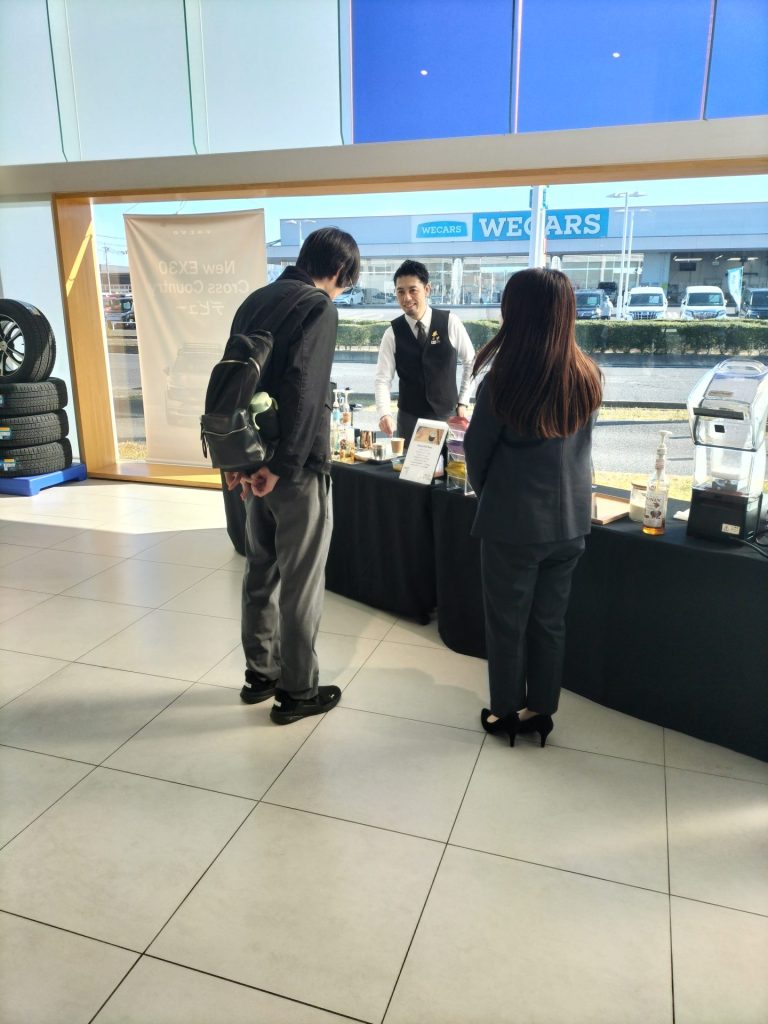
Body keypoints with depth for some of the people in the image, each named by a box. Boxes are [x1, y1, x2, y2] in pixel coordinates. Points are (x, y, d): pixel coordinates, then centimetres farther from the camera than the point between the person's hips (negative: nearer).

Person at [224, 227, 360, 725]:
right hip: (296, 466, -8)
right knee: (301, 581, 3)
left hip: (253, 459, 8)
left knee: (261, 568, 17)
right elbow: (303, 389, -23)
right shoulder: (318, 306, -12)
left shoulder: (256, 300, 12)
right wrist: (281, 464, -21)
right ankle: (298, 691, 16)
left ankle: (260, 673, 30)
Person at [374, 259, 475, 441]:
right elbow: (383, 379, -9)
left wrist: (462, 402, 3)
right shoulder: (392, 333, -5)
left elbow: (471, 361, 6)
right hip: (409, 418, 0)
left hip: (447, 415, 0)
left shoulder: (450, 322, -6)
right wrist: (384, 414, -26)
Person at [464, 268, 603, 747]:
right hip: (570, 520, 5)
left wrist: (487, 493, 11)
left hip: (513, 523, -4)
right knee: (550, 621, 17)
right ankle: (540, 711, 31)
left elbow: (476, 449, -7)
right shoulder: (590, 378, -4)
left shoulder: (505, 380, -19)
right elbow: (578, 444, 8)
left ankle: (507, 712, 28)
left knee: (507, 622, 13)